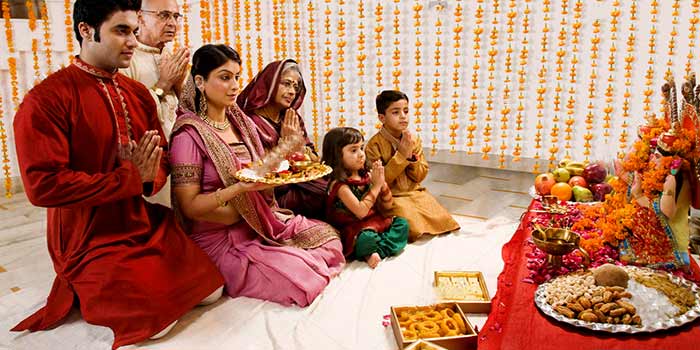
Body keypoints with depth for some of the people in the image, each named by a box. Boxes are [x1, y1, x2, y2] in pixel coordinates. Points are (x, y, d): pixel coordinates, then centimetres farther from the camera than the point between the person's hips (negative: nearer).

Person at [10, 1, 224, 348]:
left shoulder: (138, 94, 6)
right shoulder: (46, 99, -17)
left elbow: (161, 158, 9)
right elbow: (43, 184, -24)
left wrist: (149, 177, -16)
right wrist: (130, 177, -22)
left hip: (150, 224, 7)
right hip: (92, 242, -7)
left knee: (211, 290, 7)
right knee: (155, 319, -15)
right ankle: (86, 292, 14)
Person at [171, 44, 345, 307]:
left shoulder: (240, 121, 8)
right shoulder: (190, 135, -15)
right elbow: (189, 206, -17)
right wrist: (241, 188, -28)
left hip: (258, 223, 7)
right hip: (221, 239, -7)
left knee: (328, 236, -2)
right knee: (303, 276, -18)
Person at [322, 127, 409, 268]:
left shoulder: (367, 175, 4)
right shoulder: (339, 184, -15)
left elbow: (387, 205, 8)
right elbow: (361, 212, -24)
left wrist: (382, 182, -9)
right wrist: (376, 185, -15)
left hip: (376, 222, 8)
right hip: (354, 229, -7)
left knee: (402, 223, -9)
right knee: (367, 238, -36)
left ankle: (378, 251, -22)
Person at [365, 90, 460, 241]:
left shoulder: (414, 140, 4)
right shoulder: (375, 144, -13)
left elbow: (420, 176, 5)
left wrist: (411, 156, -14)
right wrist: (401, 155, -20)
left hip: (415, 192, 5)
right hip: (391, 196, -5)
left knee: (442, 220, -10)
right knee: (414, 227, -25)